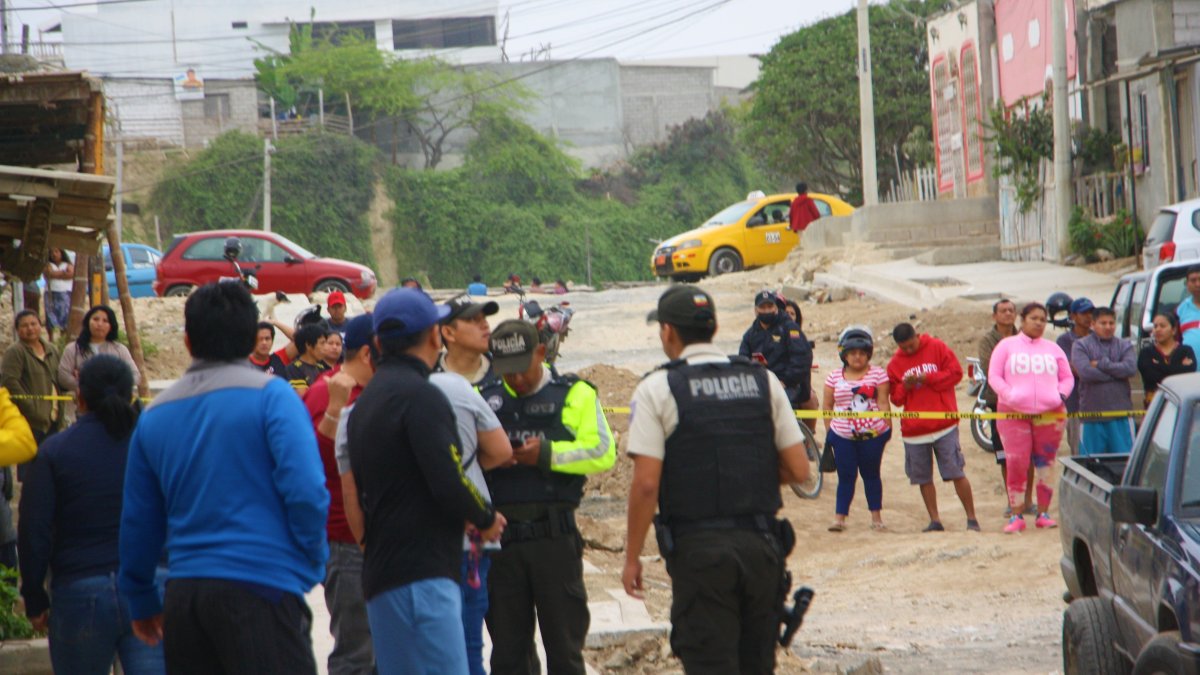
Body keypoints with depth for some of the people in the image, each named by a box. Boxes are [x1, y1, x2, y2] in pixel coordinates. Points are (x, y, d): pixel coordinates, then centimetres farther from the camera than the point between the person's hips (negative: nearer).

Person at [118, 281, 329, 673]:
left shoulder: (154, 416, 12)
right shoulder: (269, 395, -5)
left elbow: (138, 520, 16)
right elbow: (306, 490, -15)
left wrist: (141, 602, 27)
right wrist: (313, 563, 2)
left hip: (183, 595, 6)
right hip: (262, 584, -6)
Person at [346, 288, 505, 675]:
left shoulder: (366, 401, 19)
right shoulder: (420, 396, -11)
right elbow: (449, 483, -18)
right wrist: (486, 519, 0)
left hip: (383, 577, 10)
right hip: (420, 577, -10)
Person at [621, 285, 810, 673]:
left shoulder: (657, 389, -5)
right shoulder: (764, 381, 7)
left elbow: (646, 484, -11)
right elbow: (799, 470, 5)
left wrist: (632, 557, -3)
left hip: (699, 549, -4)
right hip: (761, 545, 4)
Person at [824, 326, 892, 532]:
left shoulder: (878, 374, 1)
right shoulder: (835, 377, 5)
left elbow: (883, 402, -1)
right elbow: (827, 406, 8)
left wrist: (887, 426, -6)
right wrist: (829, 430, 4)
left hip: (872, 435, -1)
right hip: (843, 436, 1)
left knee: (871, 474, 10)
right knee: (846, 476, 0)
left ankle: (876, 517, 18)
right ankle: (839, 517, 1)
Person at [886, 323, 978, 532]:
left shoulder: (937, 348, 1)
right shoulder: (895, 363, 8)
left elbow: (955, 372, -4)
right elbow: (896, 398, 10)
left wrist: (926, 378, -12)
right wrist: (905, 387, -12)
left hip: (944, 425, -3)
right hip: (913, 429, 3)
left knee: (956, 473, -5)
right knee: (923, 478, 4)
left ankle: (972, 519, 2)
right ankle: (935, 521, 11)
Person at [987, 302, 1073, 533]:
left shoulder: (1052, 349, 18)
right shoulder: (1007, 345, 11)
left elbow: (1067, 378, 19)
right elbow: (994, 376, 4)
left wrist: (1061, 395, -1)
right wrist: (1009, 395, -13)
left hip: (1050, 413, 2)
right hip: (1014, 413, -2)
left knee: (1046, 465, 3)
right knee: (1016, 465, -9)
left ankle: (1043, 514, 10)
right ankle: (1016, 516, -6)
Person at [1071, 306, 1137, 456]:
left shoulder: (1124, 346, 10)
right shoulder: (1081, 346, 4)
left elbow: (1131, 368, -9)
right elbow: (1085, 372, -13)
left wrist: (1100, 364, -8)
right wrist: (1117, 372, -7)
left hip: (1121, 413, 1)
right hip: (1092, 414, -1)